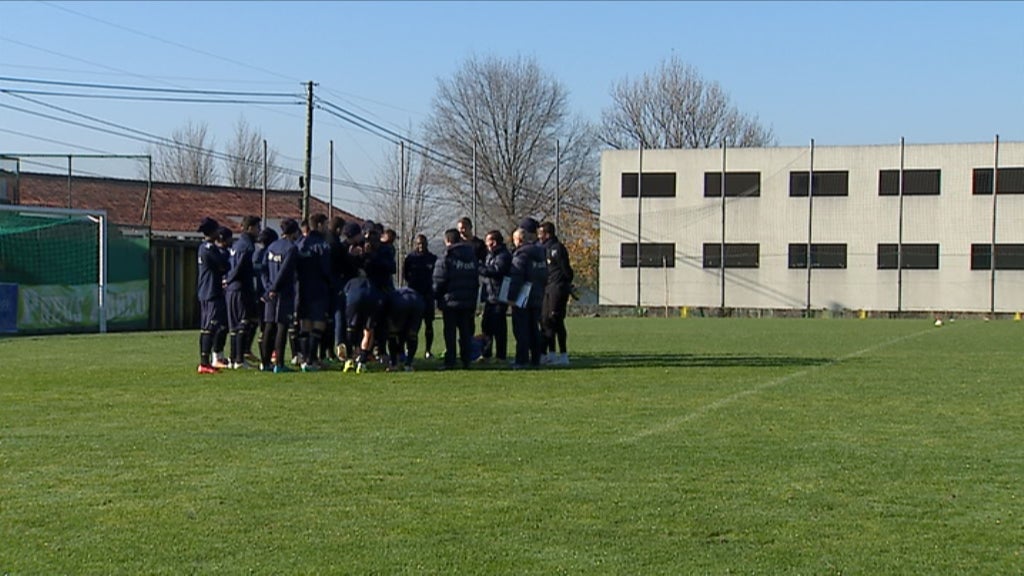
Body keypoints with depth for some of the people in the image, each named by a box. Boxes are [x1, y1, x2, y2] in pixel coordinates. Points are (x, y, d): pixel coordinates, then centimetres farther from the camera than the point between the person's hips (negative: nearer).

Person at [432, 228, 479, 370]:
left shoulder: (445, 259, -10)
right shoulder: (472, 258, 9)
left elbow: (439, 282, -11)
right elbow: (476, 281, 11)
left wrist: (437, 297, 5)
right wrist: (474, 301, 15)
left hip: (450, 301, -5)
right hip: (468, 301, 5)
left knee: (450, 332, 0)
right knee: (465, 332, 10)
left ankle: (450, 362, -4)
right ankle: (466, 361, 9)